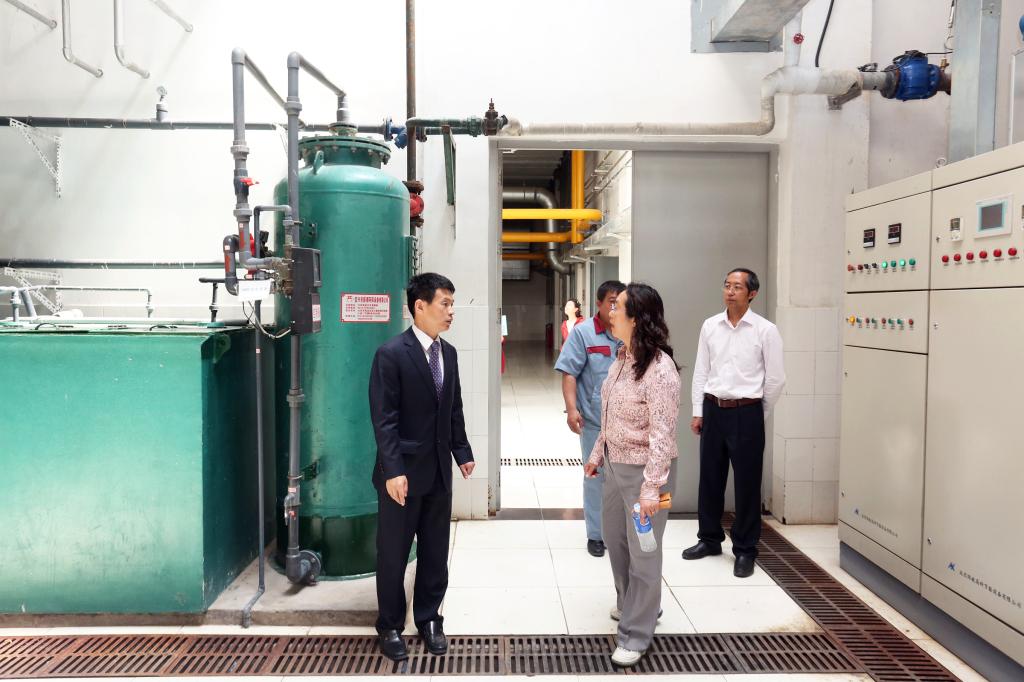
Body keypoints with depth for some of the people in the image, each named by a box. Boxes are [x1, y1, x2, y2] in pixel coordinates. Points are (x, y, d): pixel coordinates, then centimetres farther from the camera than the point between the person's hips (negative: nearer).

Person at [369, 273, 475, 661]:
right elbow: (384, 420, -16)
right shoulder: (391, 354, -14)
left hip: (439, 470, 6)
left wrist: (462, 453, 11)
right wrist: (393, 471, -21)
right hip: (403, 472, -6)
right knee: (393, 554, 9)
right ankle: (390, 626, 26)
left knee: (436, 552, 14)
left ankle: (428, 619, 31)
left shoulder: (448, 352, 7)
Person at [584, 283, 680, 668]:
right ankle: (634, 603, 46)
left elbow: (662, 434, -24)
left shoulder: (660, 369, -24)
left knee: (642, 552, 5)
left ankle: (635, 634, 21)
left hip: (643, 470, -9)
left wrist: (651, 487, -25)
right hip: (615, 464, 9)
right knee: (614, 538, 23)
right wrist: (598, 454, 18)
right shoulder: (623, 358, 3)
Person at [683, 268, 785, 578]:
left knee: (747, 483, 4)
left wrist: (757, 412, 4)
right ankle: (709, 538, 31)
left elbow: (776, 379, -2)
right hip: (713, 410, 4)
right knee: (710, 478, 13)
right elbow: (701, 371, 8)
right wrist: (698, 411, 6)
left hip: (746, 414, -4)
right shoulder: (710, 326, 4)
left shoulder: (765, 330, -7)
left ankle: (745, 550, 19)